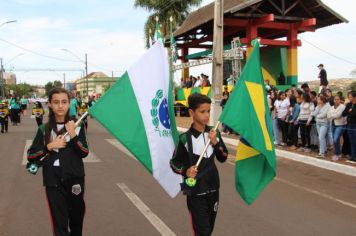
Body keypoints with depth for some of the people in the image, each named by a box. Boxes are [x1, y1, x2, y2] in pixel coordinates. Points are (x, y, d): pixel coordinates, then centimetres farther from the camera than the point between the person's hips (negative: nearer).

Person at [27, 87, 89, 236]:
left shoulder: (77, 126, -1)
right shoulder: (44, 129, 0)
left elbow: (84, 153, -6)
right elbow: (30, 156, 0)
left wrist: (73, 135, -19)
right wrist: (50, 146, -14)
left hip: (75, 179, 1)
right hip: (53, 182, -1)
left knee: (76, 217, 17)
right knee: (60, 223, -1)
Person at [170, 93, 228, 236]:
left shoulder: (214, 133, -2)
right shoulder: (185, 138, -16)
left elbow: (223, 158, 3)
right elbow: (174, 163, -6)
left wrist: (215, 142, -13)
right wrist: (185, 171, -25)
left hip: (213, 188, 5)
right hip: (195, 191, -5)